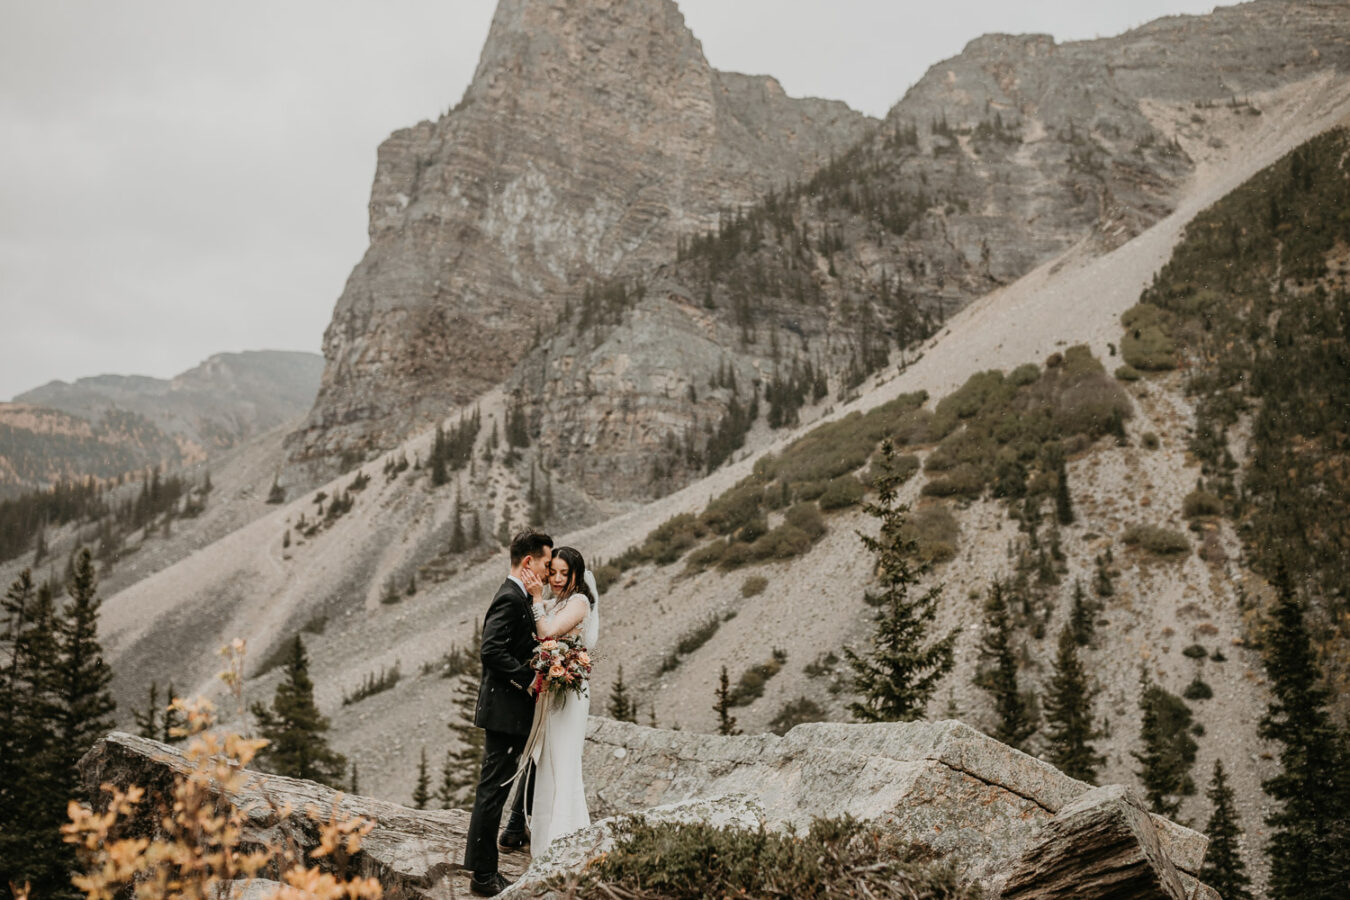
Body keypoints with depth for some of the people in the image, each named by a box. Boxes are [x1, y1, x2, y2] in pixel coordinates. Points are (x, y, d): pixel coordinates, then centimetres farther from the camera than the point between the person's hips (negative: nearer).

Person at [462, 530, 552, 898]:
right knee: (493, 789, -4)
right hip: (505, 711, -11)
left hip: (511, 712, 11)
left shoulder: (518, 597, 15)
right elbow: (492, 650, -26)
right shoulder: (510, 599, -17)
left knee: (494, 790, 16)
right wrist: (527, 679, -21)